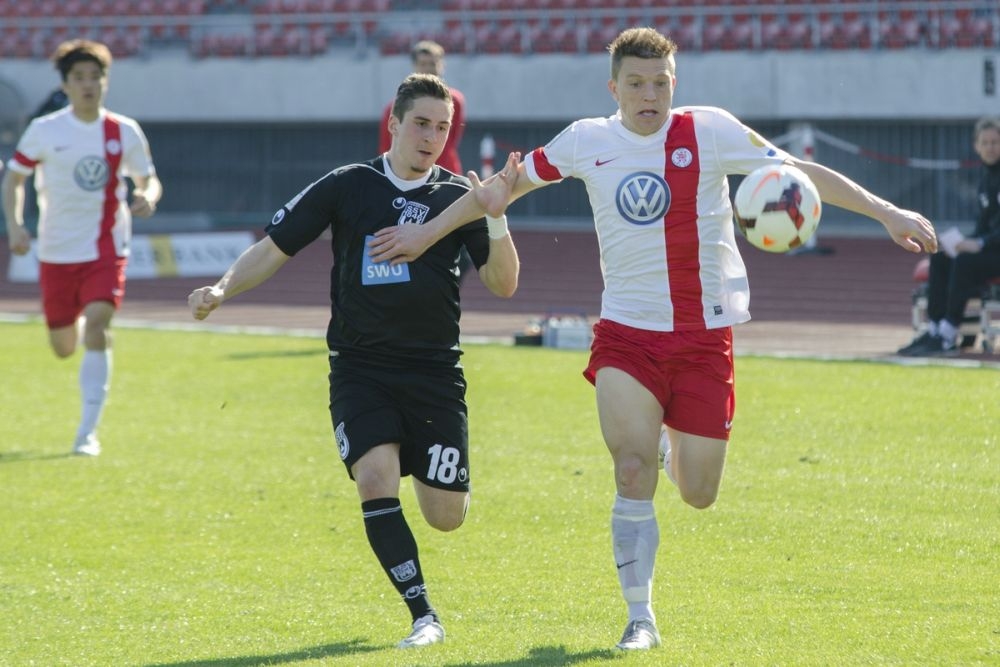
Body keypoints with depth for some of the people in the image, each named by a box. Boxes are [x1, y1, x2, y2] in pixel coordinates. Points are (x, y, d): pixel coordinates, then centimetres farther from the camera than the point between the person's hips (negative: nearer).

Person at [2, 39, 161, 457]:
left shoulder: (124, 132, -2)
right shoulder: (44, 131, -4)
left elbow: (149, 180, 8)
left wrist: (147, 198, -16)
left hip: (106, 251, -1)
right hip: (57, 251, 1)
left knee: (96, 327, -21)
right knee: (64, 349, 10)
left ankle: (88, 432, -18)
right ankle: (74, 322, 52)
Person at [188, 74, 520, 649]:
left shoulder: (458, 196, 2)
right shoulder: (347, 187, 0)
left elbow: (503, 283, -2)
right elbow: (274, 249, 3)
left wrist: (496, 217, -18)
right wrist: (222, 289, -14)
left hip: (434, 371, 1)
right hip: (360, 367, -1)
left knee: (445, 515, -2)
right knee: (375, 478, -22)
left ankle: (431, 473, 36)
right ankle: (424, 617, -12)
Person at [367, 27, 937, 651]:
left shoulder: (709, 131, -6)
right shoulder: (586, 142, -1)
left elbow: (800, 173, -4)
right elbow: (508, 185, 13)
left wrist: (887, 211, -10)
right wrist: (426, 233, 15)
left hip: (706, 335, 0)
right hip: (628, 329, 0)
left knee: (698, 493, 1)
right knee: (632, 469, -17)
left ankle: (671, 438, 38)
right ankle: (641, 618, -3)